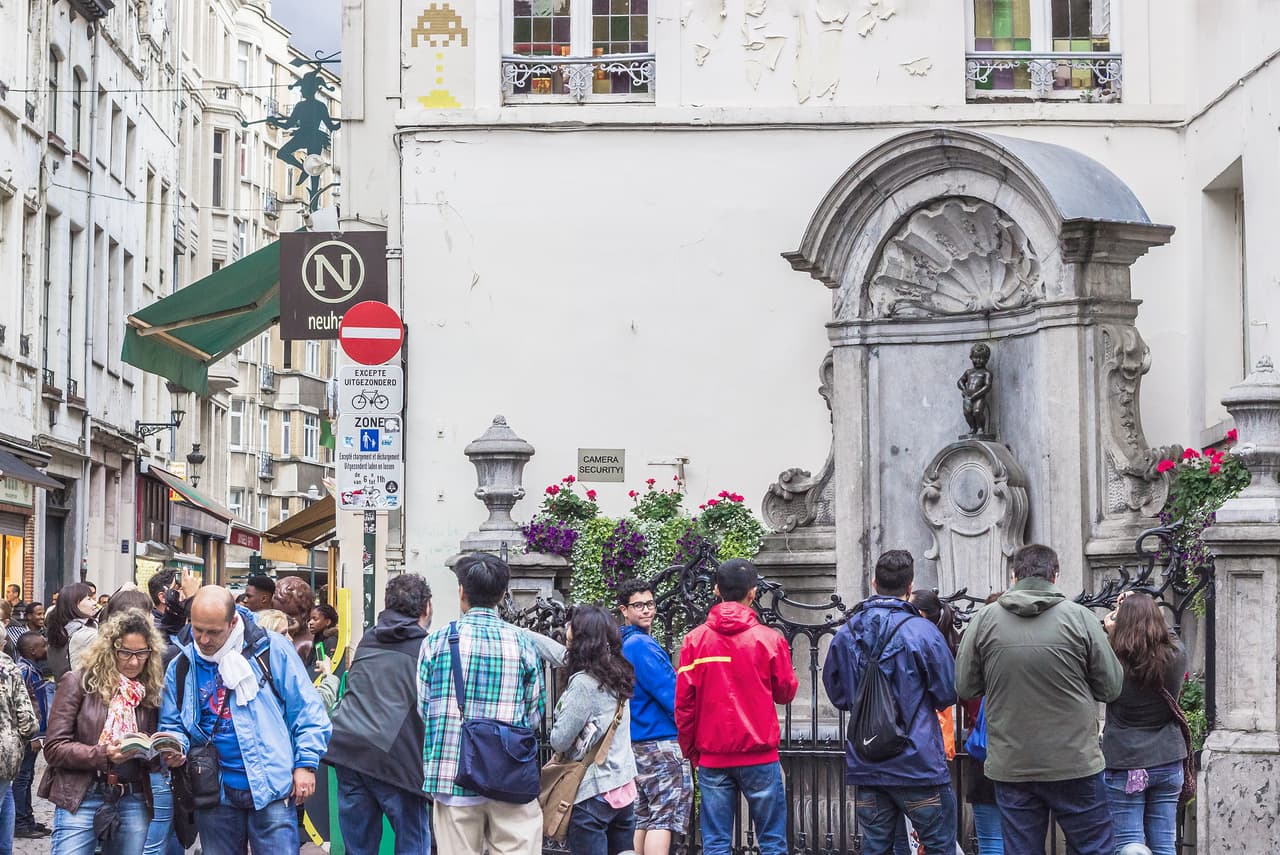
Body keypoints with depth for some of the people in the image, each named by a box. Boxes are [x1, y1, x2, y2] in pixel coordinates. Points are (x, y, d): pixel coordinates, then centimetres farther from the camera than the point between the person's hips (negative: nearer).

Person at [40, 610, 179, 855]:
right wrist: (102, 754, -19)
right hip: (81, 798, -4)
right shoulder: (78, 682, -2)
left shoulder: (150, 690, 9)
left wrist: (166, 755, -7)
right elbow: (54, 748, -6)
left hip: (133, 802, 4)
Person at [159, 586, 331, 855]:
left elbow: (306, 709, -2)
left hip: (271, 788, -3)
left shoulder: (271, 649, -5)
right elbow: (172, 724, 14)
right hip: (216, 792, 4)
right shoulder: (181, 667, 6)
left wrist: (306, 763, -7)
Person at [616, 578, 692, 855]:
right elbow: (670, 693, -17)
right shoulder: (642, 645, -14)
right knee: (664, 819, -10)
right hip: (661, 742, -10)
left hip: (637, 744, 10)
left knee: (641, 819, 11)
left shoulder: (623, 645, 16)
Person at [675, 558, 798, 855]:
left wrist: (690, 750, 12)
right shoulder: (769, 639, -6)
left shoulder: (695, 640, -1)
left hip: (712, 755, 2)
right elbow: (786, 692, 5)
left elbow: (683, 703, 0)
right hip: (759, 754, -2)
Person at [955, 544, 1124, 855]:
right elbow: (1111, 688, -3)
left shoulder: (984, 620, -3)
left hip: (1009, 767, 2)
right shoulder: (1079, 617, -7)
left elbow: (965, 688, 3)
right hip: (1074, 764, -2)